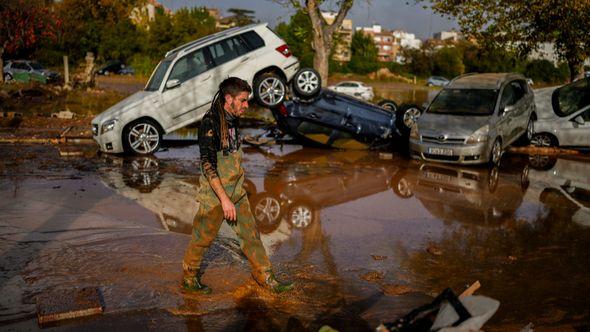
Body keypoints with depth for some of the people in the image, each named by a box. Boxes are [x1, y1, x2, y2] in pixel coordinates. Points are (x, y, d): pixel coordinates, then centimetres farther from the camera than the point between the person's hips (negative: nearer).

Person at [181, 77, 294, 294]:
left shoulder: (232, 120, 8)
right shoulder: (210, 123, -20)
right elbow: (207, 165, -24)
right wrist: (224, 199, -25)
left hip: (236, 192, 8)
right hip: (214, 195, -8)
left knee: (251, 234, 10)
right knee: (202, 239, 8)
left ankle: (265, 276, 22)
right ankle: (188, 279, 28)